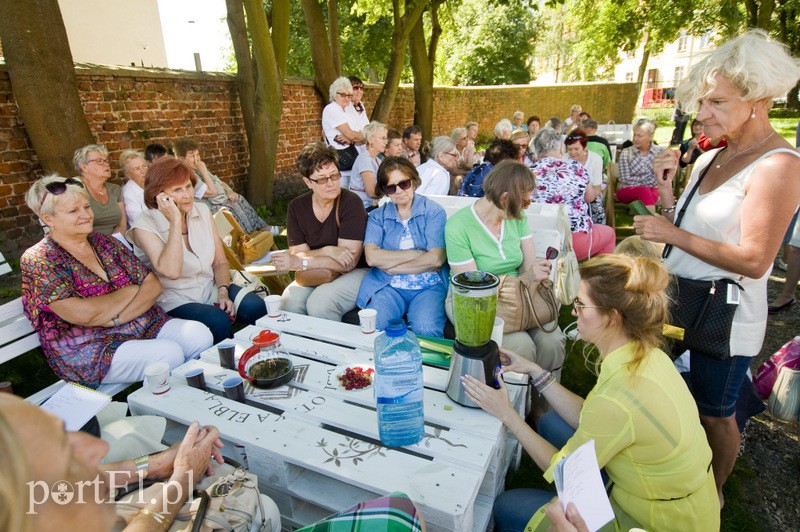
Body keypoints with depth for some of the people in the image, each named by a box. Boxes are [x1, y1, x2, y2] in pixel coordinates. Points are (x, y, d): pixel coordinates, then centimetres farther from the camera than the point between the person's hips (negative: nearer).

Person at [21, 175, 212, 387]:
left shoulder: (105, 242, 10)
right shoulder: (37, 260, -6)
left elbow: (153, 284, 2)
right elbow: (81, 314, -20)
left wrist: (116, 319, -13)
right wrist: (131, 291, -6)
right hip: (87, 349, -5)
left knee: (200, 334, -18)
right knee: (169, 353, -30)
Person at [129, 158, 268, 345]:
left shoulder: (202, 210, 4)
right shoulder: (145, 225, -11)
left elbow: (220, 262, 7)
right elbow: (171, 271, -28)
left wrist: (223, 292, -10)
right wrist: (175, 222, -24)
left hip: (211, 287, 5)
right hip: (175, 299, -5)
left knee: (255, 306, -21)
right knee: (218, 321, -32)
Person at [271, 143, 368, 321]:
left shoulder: (351, 203, -15)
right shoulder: (296, 207, 0)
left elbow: (349, 262, -19)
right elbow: (298, 254, -4)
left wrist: (301, 263, -22)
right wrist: (327, 251, -22)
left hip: (354, 273, -3)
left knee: (319, 303, -30)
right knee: (289, 300, -25)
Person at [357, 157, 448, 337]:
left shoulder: (433, 211, 3)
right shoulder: (377, 216, 10)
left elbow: (435, 259, -9)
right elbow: (371, 257, -7)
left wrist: (390, 266, -5)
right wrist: (417, 254, -9)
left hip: (428, 286, -1)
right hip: (387, 286, 2)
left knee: (426, 329, -29)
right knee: (374, 327, -26)